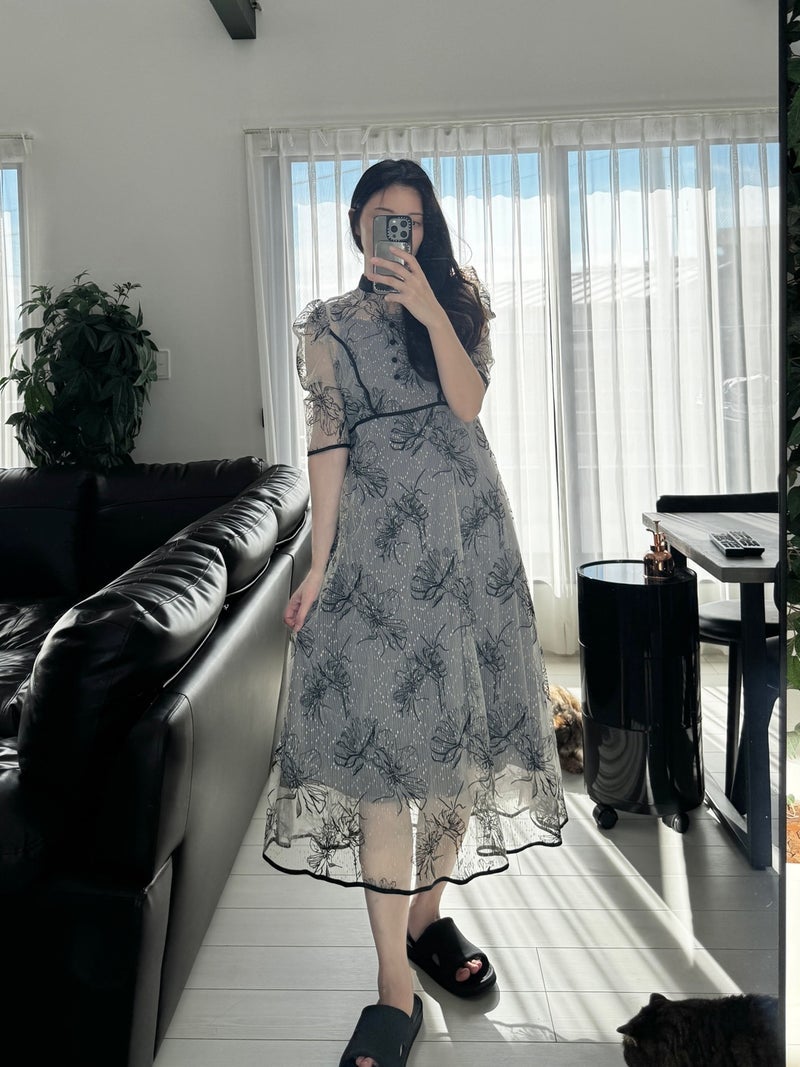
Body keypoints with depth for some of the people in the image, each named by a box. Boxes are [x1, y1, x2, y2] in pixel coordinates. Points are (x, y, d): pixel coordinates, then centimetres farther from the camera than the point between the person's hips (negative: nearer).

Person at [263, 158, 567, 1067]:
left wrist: (431, 312, -14)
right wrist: (318, 565, -4)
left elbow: (466, 403, -2)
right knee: (385, 732, -10)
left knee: (460, 720, 3)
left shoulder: (461, 302, 15)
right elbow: (327, 444, 2)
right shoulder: (329, 324, 10)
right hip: (378, 532, -2)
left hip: (467, 526, 3)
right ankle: (394, 986, -5)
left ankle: (428, 913, 23)